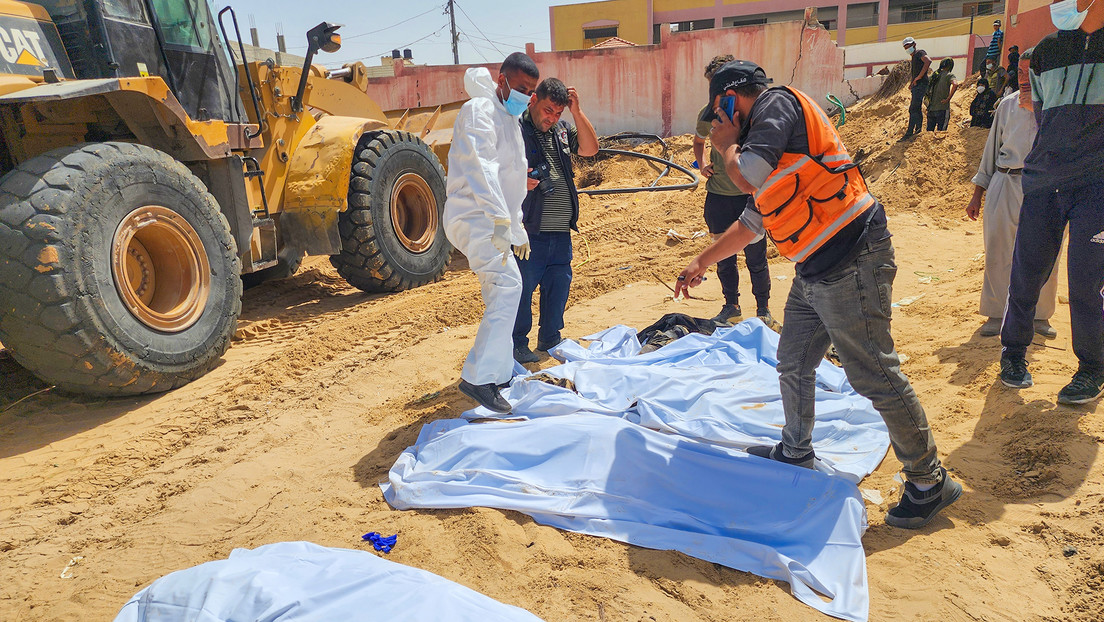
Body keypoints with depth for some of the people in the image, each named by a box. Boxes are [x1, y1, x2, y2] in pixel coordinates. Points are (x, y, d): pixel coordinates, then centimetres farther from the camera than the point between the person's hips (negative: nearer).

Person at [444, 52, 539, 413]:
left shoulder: (511, 120, 22)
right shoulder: (479, 111, -10)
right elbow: (480, 167, -26)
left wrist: (518, 229, 30)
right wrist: (500, 220, -36)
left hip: (492, 221, 11)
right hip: (473, 218, -11)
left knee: (501, 294, 16)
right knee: (507, 285, -24)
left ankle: (500, 373, 29)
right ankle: (478, 378, -25)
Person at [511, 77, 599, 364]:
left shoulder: (561, 129, 15)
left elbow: (590, 149, 5)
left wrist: (577, 112, -3)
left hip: (561, 230, 7)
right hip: (529, 230, -7)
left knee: (559, 285, 14)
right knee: (523, 288, -1)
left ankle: (550, 338, 29)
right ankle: (517, 345, 14)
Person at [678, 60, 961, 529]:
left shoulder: (778, 103, -7)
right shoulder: (765, 145, 21)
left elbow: (747, 177, -21)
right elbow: (752, 221, 29)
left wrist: (728, 144, 1)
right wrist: (702, 262, 32)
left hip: (852, 263, -10)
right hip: (814, 271, 10)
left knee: (875, 376, -3)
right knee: (794, 364, 18)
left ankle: (929, 481, 12)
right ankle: (796, 452, 37)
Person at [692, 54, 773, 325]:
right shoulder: (708, 113, 2)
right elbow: (699, 141, 22)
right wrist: (702, 164, 3)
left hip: (750, 194, -3)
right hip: (718, 194, 3)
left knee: (755, 256, 3)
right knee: (724, 256, 12)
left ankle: (763, 308, 19)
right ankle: (731, 306, 28)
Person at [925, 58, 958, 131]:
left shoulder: (934, 75, 12)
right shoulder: (949, 75, -6)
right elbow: (955, 85, -25)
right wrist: (948, 99, -16)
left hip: (931, 108, 5)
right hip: (942, 108, -5)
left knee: (929, 131, 11)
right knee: (941, 132, -2)